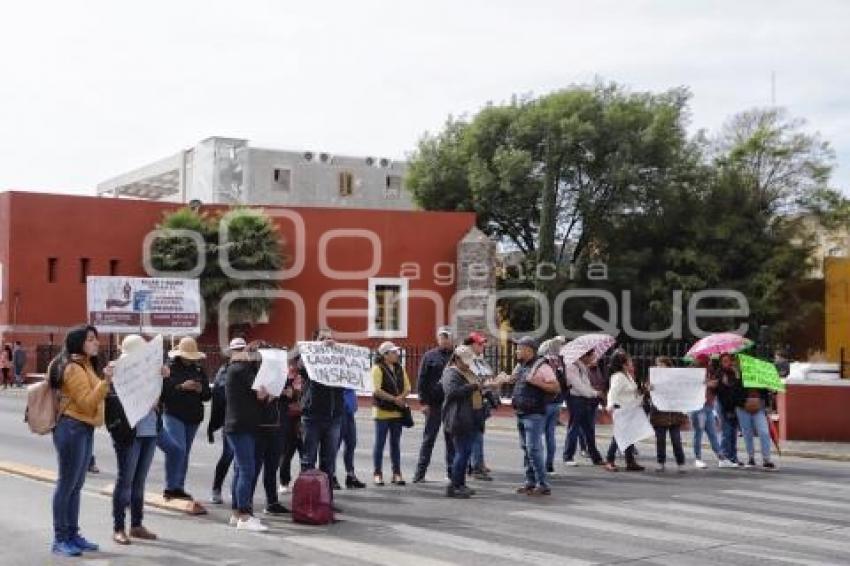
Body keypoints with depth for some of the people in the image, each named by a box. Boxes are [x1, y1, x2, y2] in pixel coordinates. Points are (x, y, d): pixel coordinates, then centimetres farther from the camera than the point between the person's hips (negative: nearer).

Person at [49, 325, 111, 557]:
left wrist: (105, 381, 13)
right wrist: (105, 382, -28)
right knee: (67, 484, -5)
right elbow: (86, 403, -21)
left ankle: (73, 534, 19)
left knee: (76, 485, 13)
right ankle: (60, 539, 0)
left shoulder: (86, 365, 16)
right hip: (72, 429, -10)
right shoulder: (73, 368, -14)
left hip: (85, 428, 10)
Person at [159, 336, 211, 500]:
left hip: (193, 418, 5)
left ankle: (179, 487, 16)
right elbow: (163, 391, -14)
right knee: (178, 449, -17)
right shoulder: (170, 368, -4)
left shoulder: (199, 371, 12)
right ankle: (170, 487, -10)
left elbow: (208, 395, 12)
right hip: (173, 415, -5)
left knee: (185, 453, 9)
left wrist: (201, 389, -9)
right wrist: (181, 387, -22)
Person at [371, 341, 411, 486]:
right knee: (380, 443, 1)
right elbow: (377, 390, -17)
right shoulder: (378, 368, -9)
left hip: (398, 411, 5)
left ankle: (397, 473, 14)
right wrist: (394, 399, -19)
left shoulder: (400, 369, 11)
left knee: (395, 443, 10)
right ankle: (378, 473, 8)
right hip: (382, 411, -5)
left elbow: (407, 388, 10)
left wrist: (401, 397, -11)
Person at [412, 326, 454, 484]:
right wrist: (424, 402, -8)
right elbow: (422, 380, -1)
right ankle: (420, 471, 7)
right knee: (428, 438, 3)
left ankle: (452, 470, 15)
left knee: (451, 439, 8)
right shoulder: (430, 356, 1)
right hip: (434, 404, -2)